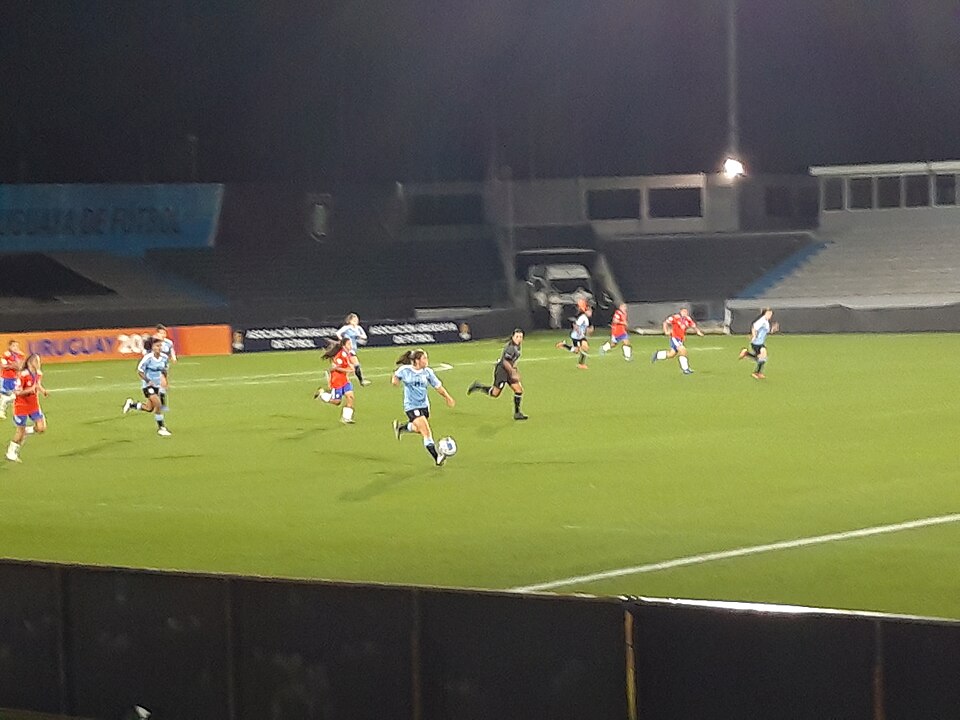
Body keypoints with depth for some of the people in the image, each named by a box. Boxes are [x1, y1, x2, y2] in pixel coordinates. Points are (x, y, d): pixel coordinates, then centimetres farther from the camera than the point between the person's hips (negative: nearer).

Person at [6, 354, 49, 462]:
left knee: (41, 427, -8)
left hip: (34, 405, 6)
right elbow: (17, 392, -23)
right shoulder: (23, 375, -23)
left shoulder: (39, 374, -1)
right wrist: (30, 389, -34)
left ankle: (25, 432, 21)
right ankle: (11, 453, 21)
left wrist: (43, 391, -5)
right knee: (20, 430, 3)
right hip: (21, 406, -6)